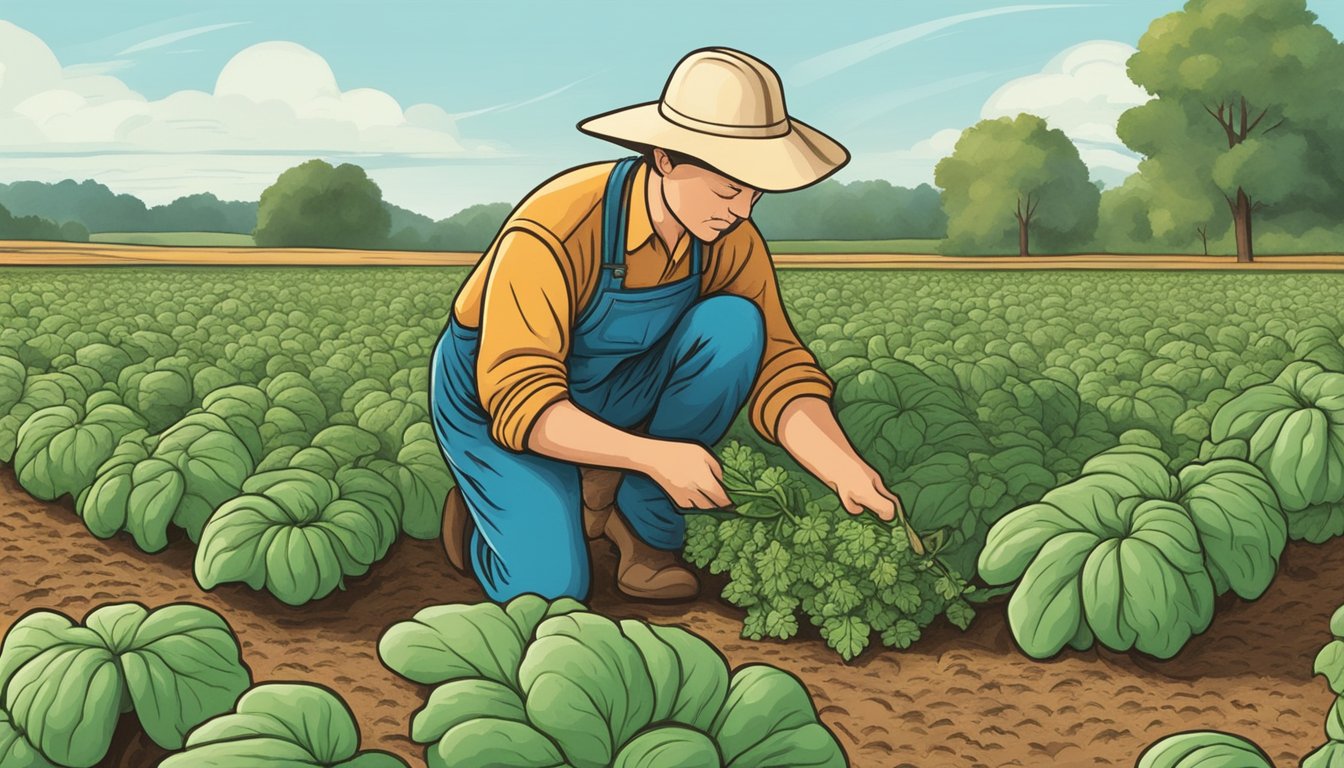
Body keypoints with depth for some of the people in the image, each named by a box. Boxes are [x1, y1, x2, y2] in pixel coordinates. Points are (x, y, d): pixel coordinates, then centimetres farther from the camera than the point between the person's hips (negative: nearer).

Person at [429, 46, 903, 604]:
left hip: (614, 391, 5)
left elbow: (777, 367, -15)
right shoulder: (554, 231, -34)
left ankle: (644, 523, -7)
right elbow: (519, 400, -37)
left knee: (735, 324, -23)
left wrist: (845, 470, -31)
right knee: (550, 591, -22)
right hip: (494, 394, -4)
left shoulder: (731, 242, -18)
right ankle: (482, 509, 13)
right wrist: (653, 455, -47)